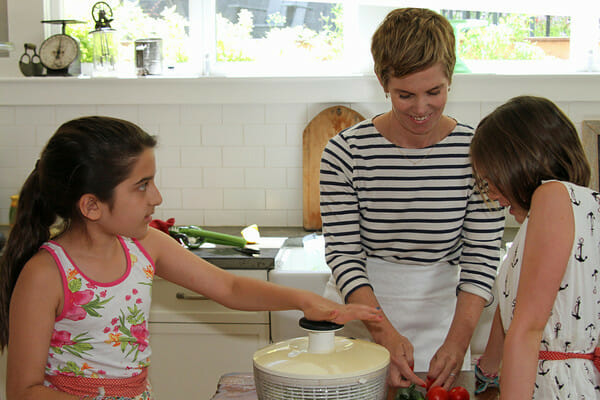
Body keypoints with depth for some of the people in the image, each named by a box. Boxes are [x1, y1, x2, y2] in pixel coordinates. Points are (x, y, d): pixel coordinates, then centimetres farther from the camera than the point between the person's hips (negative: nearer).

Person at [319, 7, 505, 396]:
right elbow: (344, 254, -12)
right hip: (357, 310, 0)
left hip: (438, 315, 1)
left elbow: (482, 256, -10)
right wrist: (385, 333, -24)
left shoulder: (477, 152, -10)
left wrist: (457, 340, -22)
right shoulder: (345, 153, -13)